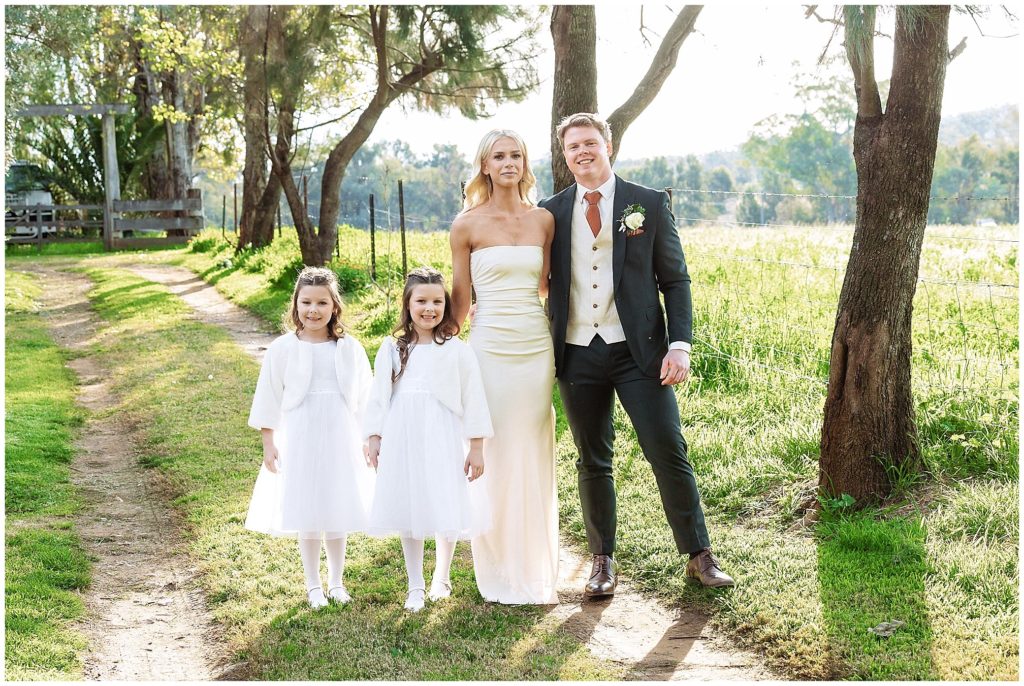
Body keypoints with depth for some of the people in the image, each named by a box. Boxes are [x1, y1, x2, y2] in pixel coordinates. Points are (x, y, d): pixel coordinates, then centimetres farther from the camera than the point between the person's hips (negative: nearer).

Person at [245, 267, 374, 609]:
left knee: (338, 514, 9)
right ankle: (313, 585, 22)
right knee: (306, 516, 7)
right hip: (299, 438, -1)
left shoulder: (350, 348, -1)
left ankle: (336, 581, 27)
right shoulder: (283, 349, -5)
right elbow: (269, 398, 0)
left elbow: (363, 399, 5)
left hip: (340, 438, 1)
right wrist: (268, 443, -2)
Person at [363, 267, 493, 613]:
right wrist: (373, 438, 4)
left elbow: (473, 399, -1)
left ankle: (442, 577, 27)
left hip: (441, 440, -2)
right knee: (407, 510, 8)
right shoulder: (392, 349, 5)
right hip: (401, 439, 2)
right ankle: (415, 587, 21)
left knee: (446, 512, 2)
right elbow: (378, 397, 8)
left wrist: (476, 446, -2)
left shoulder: (456, 350, -1)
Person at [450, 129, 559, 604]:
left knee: (534, 459, 9)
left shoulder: (544, 220, 7)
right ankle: (499, 575, 15)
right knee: (492, 458, 2)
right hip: (489, 348, -3)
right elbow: (459, 298, 4)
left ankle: (536, 572, 21)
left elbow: (547, 284, 9)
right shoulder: (467, 225, -1)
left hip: (536, 347, 3)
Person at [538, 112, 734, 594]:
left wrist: (679, 345, -8)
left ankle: (700, 555, 12)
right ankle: (603, 561, 23)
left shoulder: (649, 204, 2)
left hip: (638, 351, -2)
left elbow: (675, 280, 2)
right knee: (592, 463, 10)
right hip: (577, 354, 2)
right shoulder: (551, 212, 7)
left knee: (668, 452, -3)